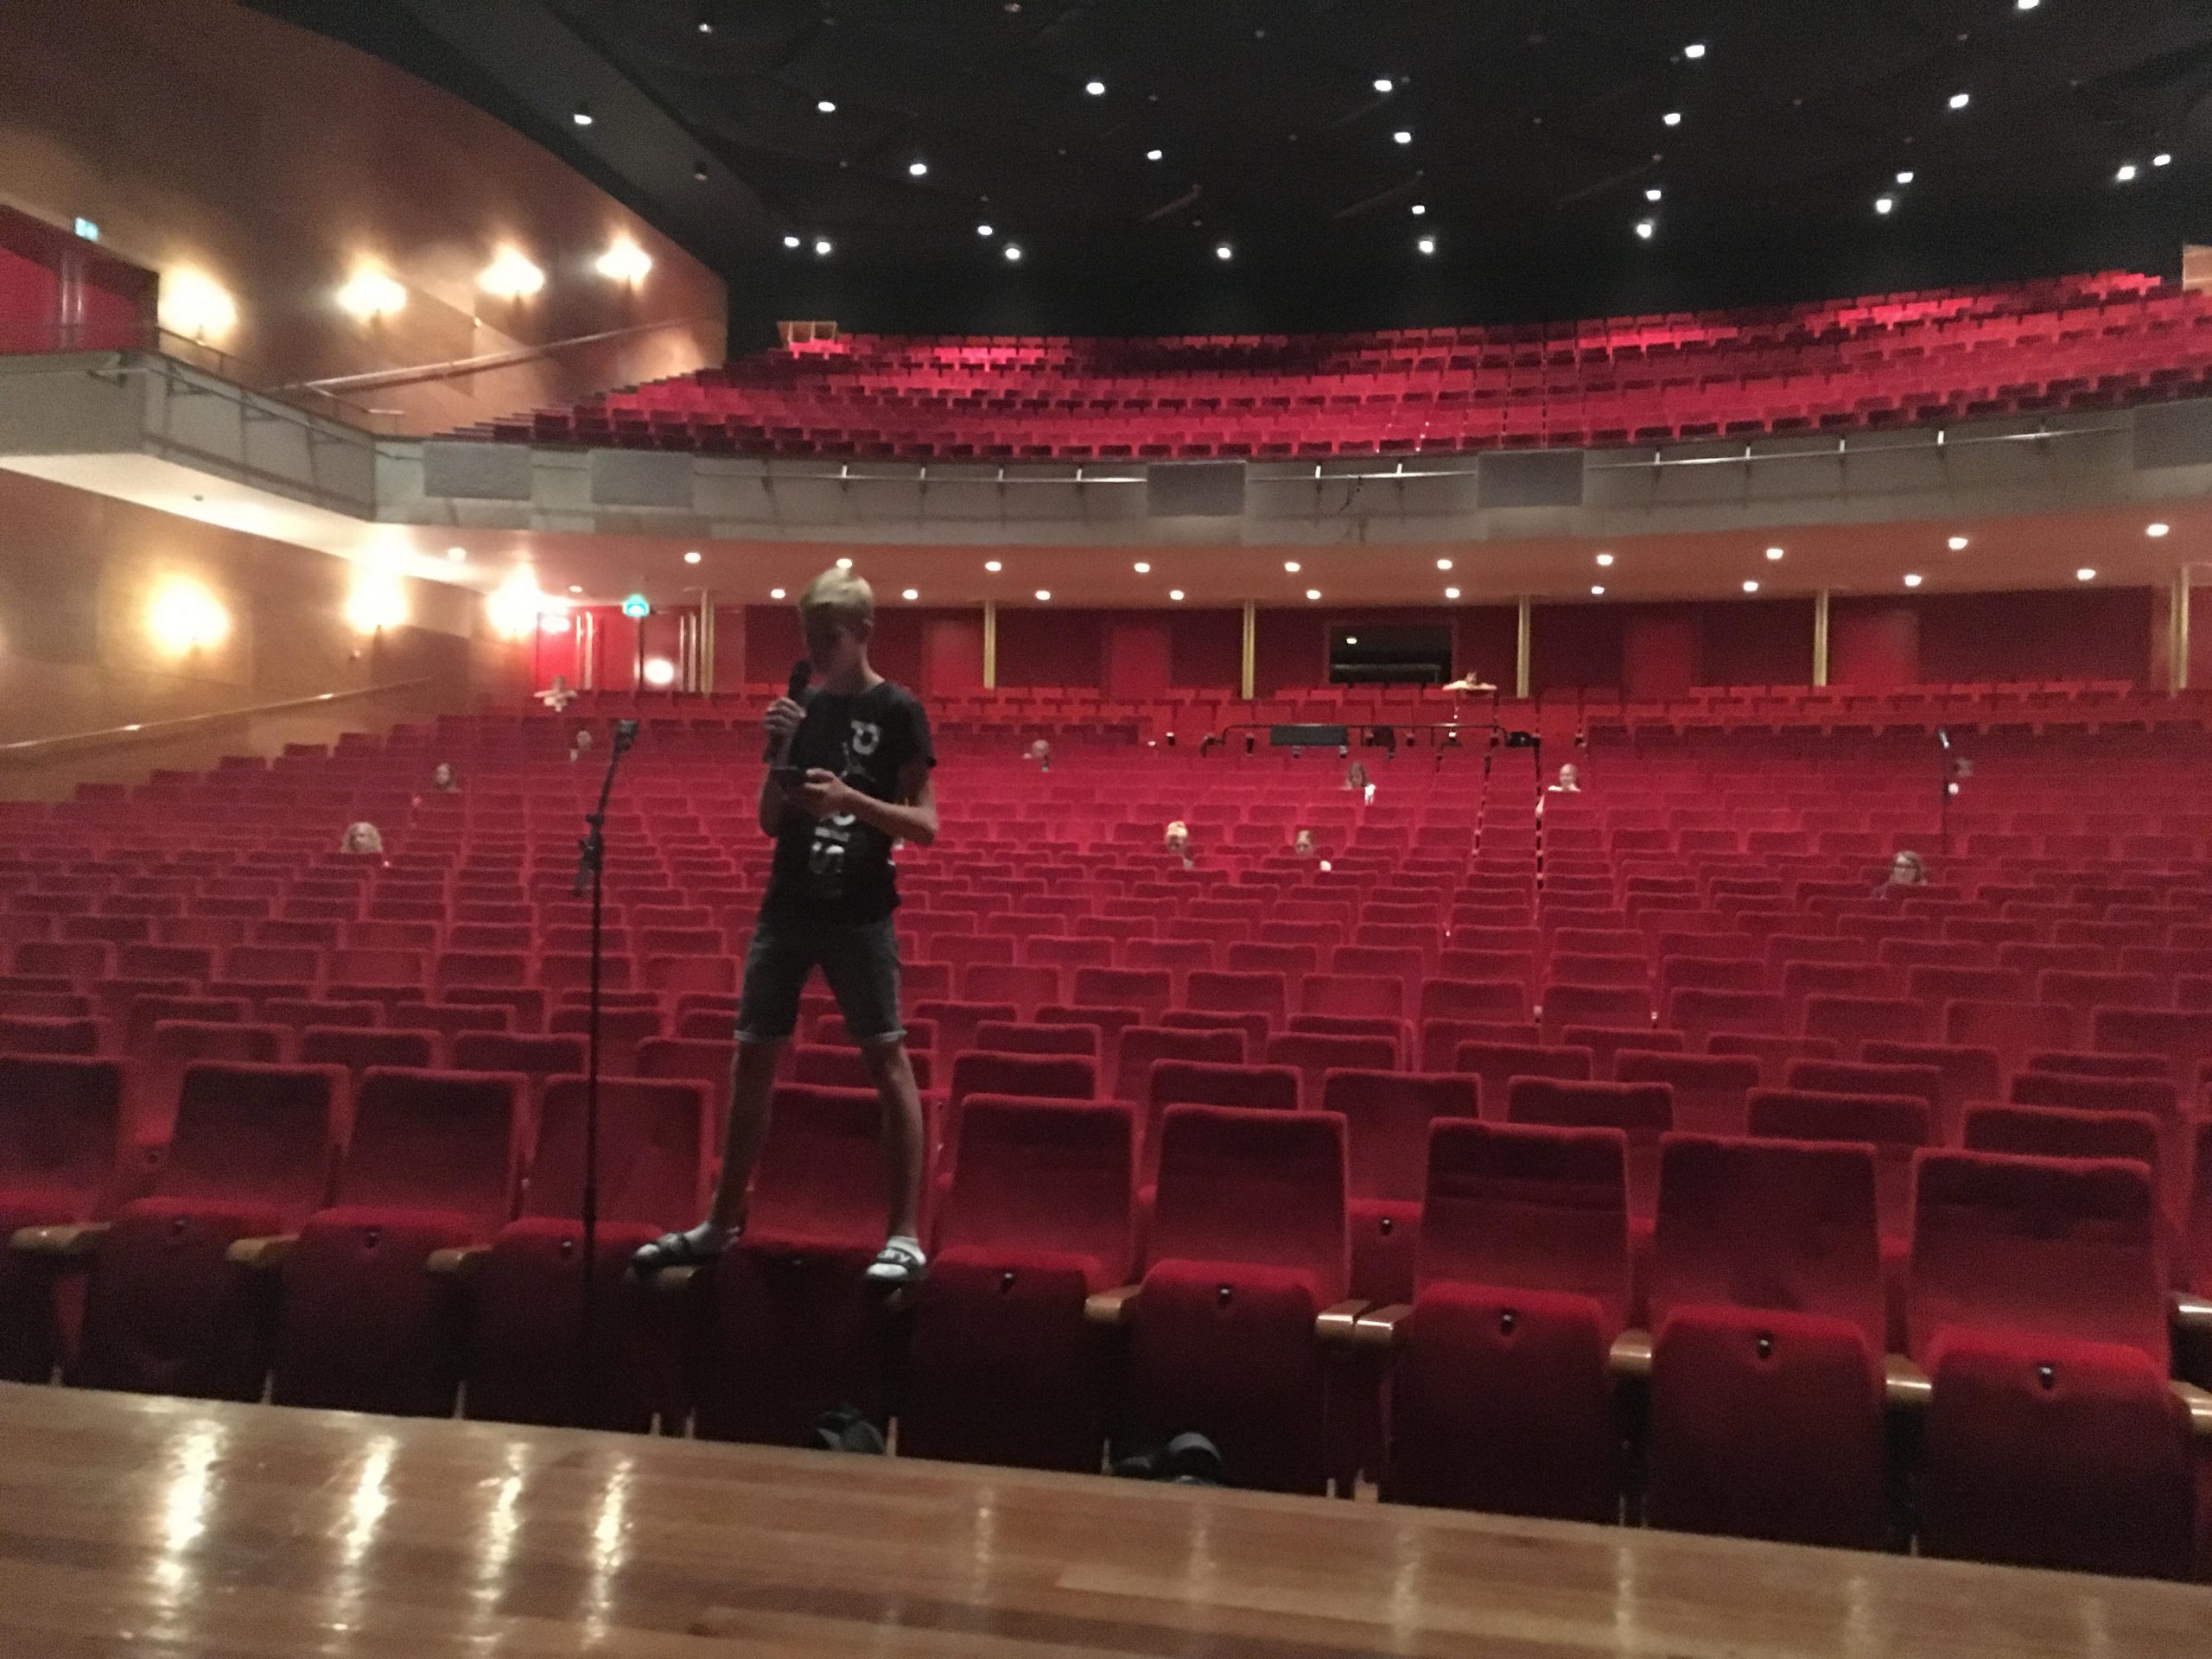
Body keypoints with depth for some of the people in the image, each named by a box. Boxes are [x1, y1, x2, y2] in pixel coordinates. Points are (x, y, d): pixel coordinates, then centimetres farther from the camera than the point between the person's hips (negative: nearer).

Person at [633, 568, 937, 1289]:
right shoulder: (806, 709, 10)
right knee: (753, 1058, 8)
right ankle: (723, 1222, 20)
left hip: (860, 914, -5)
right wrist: (780, 752, -7)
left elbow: (925, 825, -10)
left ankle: (906, 1235, 0)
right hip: (786, 908, 6)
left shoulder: (898, 712, -5)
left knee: (887, 1059, -6)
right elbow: (769, 822, 9)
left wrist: (850, 799, -24)